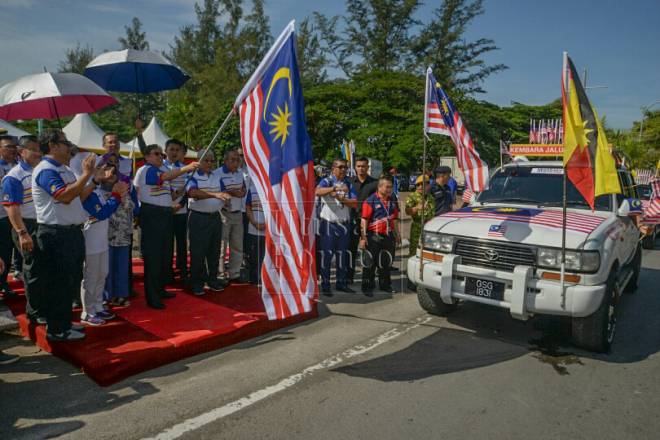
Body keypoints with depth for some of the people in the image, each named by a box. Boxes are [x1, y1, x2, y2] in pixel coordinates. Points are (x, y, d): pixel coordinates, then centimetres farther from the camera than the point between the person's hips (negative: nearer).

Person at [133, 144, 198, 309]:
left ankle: (160, 289, 27)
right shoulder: (145, 170, -10)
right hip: (151, 215, -9)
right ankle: (152, 297, 0)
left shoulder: (163, 169, 18)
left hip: (166, 214, 9)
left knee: (165, 255, 13)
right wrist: (186, 168, -44)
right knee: (153, 256, -6)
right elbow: (165, 177, -31)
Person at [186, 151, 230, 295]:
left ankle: (212, 279, 26)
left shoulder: (217, 176, 11)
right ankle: (197, 283, 13)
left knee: (214, 250, 13)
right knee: (198, 252, 1)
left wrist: (225, 197, -15)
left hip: (215, 217, 5)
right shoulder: (193, 176, -7)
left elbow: (224, 193, 9)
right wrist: (214, 194, -37)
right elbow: (193, 192, -26)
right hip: (198, 218, -5)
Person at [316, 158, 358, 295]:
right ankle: (325, 285, 5)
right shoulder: (327, 181, -4)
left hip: (344, 223, 5)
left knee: (342, 254, 11)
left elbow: (355, 203, -1)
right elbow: (318, 191, -27)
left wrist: (341, 198, -16)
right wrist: (336, 188, -39)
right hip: (328, 222, -5)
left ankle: (342, 283, 21)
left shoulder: (348, 184, 10)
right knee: (326, 254, -3)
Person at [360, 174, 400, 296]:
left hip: (388, 236, 6)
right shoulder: (371, 200, -9)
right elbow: (364, 220, -13)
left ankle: (385, 285, 31)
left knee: (386, 262, 16)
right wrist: (363, 237, -18)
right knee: (371, 263, 1)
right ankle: (367, 287, 12)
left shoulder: (392, 201, 11)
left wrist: (397, 234, 19)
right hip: (374, 236, -6)